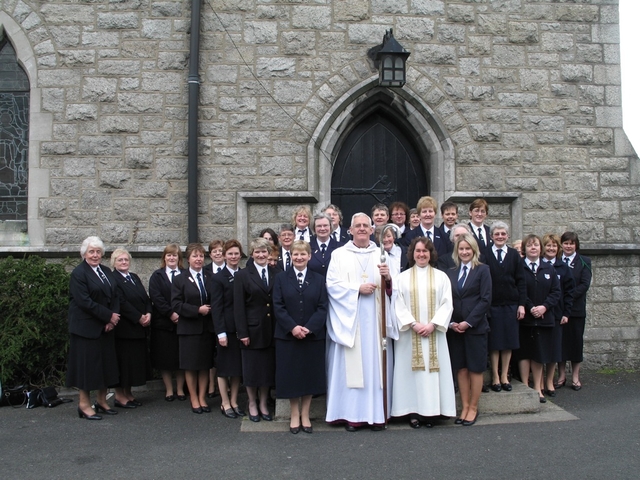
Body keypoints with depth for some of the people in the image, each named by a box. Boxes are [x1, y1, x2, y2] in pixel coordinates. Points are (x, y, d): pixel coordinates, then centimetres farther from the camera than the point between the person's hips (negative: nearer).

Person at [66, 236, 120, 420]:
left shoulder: (106, 272, 11)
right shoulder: (78, 273, -9)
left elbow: (115, 296, 7)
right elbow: (84, 301, -18)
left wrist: (112, 319, -8)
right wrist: (109, 315, -16)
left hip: (106, 327, 7)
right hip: (86, 327, -7)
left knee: (106, 362, 10)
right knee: (87, 363, 0)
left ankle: (102, 400, 22)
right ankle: (84, 404, 11)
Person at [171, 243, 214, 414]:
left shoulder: (211, 278, 7)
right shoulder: (180, 280, 0)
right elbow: (176, 305, -9)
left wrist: (210, 309, -10)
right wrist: (197, 310, -17)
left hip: (208, 327, 2)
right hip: (189, 328, -2)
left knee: (205, 365, 8)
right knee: (191, 366, 5)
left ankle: (202, 398, 19)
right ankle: (194, 399, 17)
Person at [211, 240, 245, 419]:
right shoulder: (218, 278, -4)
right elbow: (216, 307, -8)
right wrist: (220, 332, -14)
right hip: (227, 328, -4)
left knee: (238, 367, 11)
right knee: (225, 367, 6)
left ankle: (234, 402, 23)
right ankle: (225, 404, 17)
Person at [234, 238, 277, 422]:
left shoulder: (276, 274, 6)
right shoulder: (242, 275, -2)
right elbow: (238, 307, -6)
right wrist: (242, 333, -11)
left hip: (271, 330, 3)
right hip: (252, 329, -2)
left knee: (268, 368, 10)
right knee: (251, 369, 7)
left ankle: (263, 405, 25)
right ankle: (252, 405, 23)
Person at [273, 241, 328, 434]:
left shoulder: (318, 279, 6)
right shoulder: (281, 279, 5)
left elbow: (322, 308, -1)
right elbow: (278, 307, -3)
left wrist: (309, 328, -15)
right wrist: (292, 327, -16)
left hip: (313, 336, 1)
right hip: (287, 336, -1)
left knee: (310, 375, 6)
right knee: (291, 375, 4)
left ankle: (305, 415, 18)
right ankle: (294, 415, 17)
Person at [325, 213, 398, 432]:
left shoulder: (380, 255, 12)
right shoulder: (339, 254, 4)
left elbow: (390, 289, 12)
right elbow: (332, 285, -5)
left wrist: (388, 278, -10)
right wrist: (358, 289, -14)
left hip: (374, 319, 3)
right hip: (349, 319, -2)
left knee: (374, 363, 4)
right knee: (350, 366, -2)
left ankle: (376, 412, 11)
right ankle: (351, 414, 5)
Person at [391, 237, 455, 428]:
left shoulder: (441, 277, 7)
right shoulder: (402, 278, 5)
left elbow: (447, 304, 1)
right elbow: (398, 305, -1)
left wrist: (433, 324, -11)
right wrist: (414, 324, -12)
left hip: (434, 333, 1)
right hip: (410, 333, 0)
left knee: (433, 371, 1)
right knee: (411, 370, 0)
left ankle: (431, 410, 8)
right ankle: (413, 411, 6)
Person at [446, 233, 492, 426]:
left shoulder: (482, 270, -2)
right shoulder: (450, 273, 10)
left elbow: (485, 299, -8)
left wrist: (468, 322, -13)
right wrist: (451, 322, -6)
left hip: (475, 327, -4)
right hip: (455, 328, 4)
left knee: (475, 369, 4)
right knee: (461, 369, 7)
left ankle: (473, 408, 14)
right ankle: (464, 407, 15)